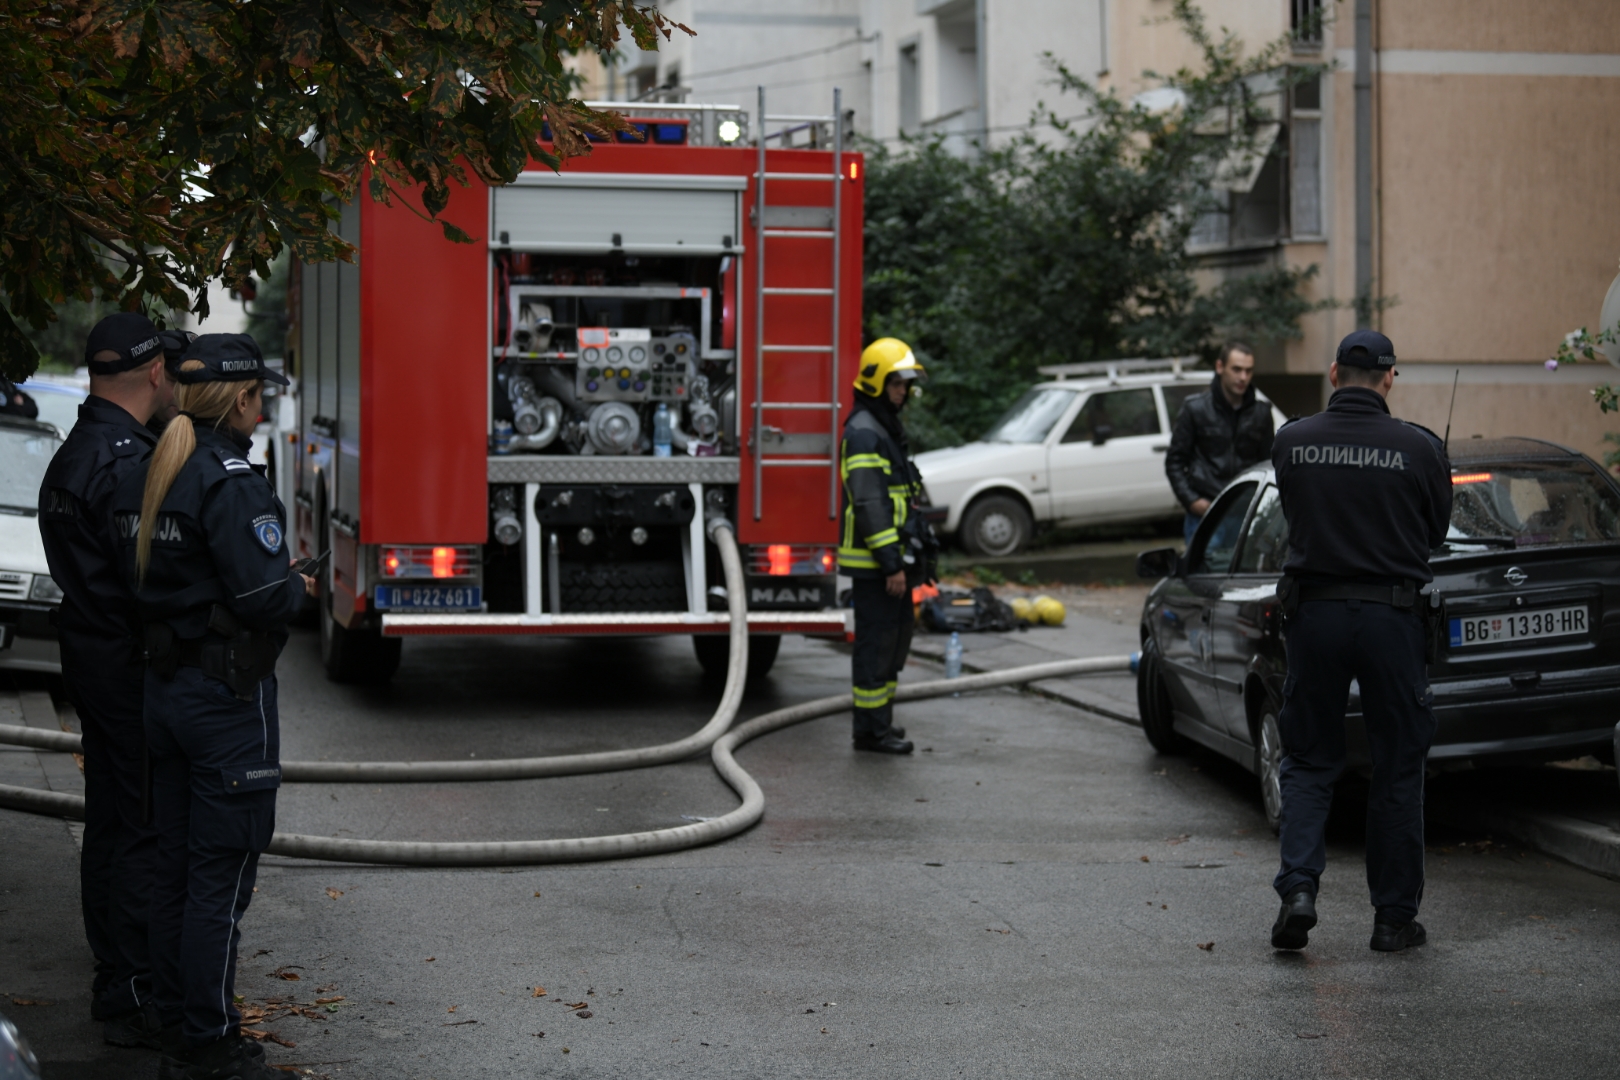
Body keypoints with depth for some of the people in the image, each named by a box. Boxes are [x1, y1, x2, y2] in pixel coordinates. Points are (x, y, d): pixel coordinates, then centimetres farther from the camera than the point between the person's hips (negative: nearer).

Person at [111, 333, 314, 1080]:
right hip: (228, 693, -9)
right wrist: (299, 589, -3)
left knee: (174, 868, 15)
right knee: (221, 873, -2)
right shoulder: (231, 480, -18)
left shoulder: (144, 480, 9)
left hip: (164, 684, 9)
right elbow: (262, 593, -25)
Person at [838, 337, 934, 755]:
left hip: (892, 558, 10)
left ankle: (881, 718, 23)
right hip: (872, 562, -10)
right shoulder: (863, 433, -16)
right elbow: (869, 505, -22)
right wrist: (891, 564, -24)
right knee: (876, 641, -6)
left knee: (895, 638, 14)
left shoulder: (886, 429, 18)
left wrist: (910, 560, 22)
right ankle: (870, 729, -1)